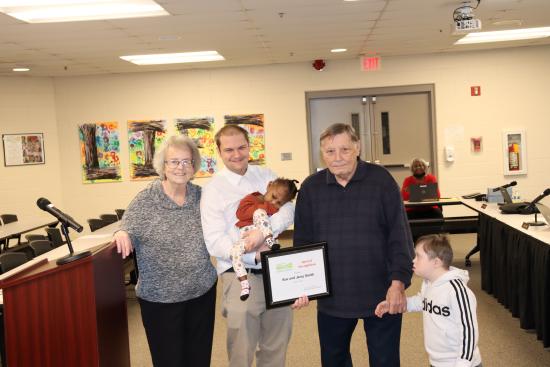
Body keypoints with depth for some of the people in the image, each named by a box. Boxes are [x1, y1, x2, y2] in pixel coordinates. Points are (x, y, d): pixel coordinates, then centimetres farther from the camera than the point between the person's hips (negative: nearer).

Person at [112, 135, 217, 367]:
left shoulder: (201, 196, 0)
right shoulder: (145, 200, -10)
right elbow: (127, 235, -9)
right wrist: (123, 235, -31)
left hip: (203, 291, 4)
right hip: (160, 298, -3)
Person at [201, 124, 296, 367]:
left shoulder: (266, 176, 7)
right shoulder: (213, 190, -5)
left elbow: (288, 210, -4)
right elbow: (215, 243, -11)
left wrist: (263, 231, -23)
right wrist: (255, 255, -21)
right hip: (240, 275, -4)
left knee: (277, 346, 16)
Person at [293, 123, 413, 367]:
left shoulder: (381, 180, -7)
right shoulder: (310, 188, 1)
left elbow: (400, 235, -7)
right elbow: (303, 241, 6)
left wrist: (398, 282, -12)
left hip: (382, 294, -2)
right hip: (331, 298, 3)